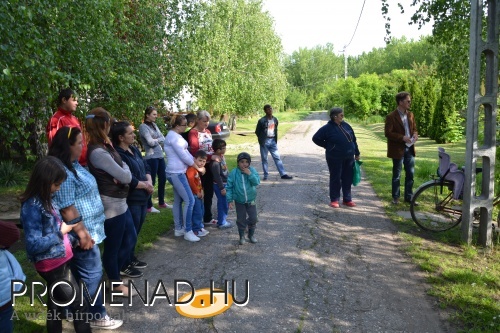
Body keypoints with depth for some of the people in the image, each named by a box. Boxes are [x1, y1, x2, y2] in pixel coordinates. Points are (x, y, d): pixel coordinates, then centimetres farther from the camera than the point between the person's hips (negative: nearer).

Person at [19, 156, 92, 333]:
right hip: (53, 265, -9)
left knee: (56, 302, 22)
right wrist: (60, 232, -18)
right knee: (79, 304, 1)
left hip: (57, 262, 9)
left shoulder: (44, 200, 5)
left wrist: (68, 227, 0)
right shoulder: (32, 207, -22)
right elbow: (35, 245, -25)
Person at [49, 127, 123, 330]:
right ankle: (96, 316, 17)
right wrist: (82, 234, -22)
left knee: (80, 274, 21)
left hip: (87, 229, 10)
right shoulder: (63, 172, -25)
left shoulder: (73, 165, 8)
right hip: (83, 234, -10)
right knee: (92, 274, 2)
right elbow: (67, 208, -26)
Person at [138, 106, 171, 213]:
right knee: (151, 181, -1)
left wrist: (155, 140, -9)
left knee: (162, 179, 14)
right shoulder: (143, 126, -9)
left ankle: (161, 202, 29)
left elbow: (163, 138, 9)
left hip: (160, 156, 8)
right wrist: (159, 140, 1)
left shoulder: (154, 125, 14)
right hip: (151, 157, -8)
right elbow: (151, 142, -16)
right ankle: (149, 206, 10)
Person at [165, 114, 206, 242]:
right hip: (176, 173, -11)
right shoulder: (173, 137, -18)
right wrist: (198, 168, -9)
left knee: (178, 200, 15)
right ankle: (188, 232, -4)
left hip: (177, 172, 11)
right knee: (189, 200, -10)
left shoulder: (175, 135, 15)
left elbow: (185, 152, 14)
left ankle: (178, 229, 23)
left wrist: (197, 163, 4)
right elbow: (183, 156, -19)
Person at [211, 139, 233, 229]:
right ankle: (222, 223, 13)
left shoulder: (221, 156, 5)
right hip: (219, 185, -9)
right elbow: (217, 176, -23)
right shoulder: (216, 161, -25)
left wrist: (226, 184, 21)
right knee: (223, 204, 1)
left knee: (224, 203, 18)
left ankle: (222, 220, 31)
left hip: (225, 183, 10)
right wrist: (222, 188, -19)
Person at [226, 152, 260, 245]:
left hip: (251, 200, 1)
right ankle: (242, 236, 24)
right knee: (241, 219, 7)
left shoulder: (252, 171, -8)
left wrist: (250, 174, -29)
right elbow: (229, 187, -7)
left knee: (253, 218, 7)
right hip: (239, 201, -1)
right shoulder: (233, 173, -12)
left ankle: (251, 234, 29)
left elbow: (257, 182, -18)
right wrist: (230, 200, -9)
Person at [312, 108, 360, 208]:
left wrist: (357, 153, 15)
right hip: (335, 158, -5)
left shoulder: (346, 125, 7)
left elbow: (353, 139, 14)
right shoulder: (327, 128, -9)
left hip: (349, 157, 5)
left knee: (348, 179, 10)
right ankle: (334, 200, 13)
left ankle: (347, 199, 21)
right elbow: (316, 138, -5)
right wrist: (327, 146, -4)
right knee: (335, 179, 2)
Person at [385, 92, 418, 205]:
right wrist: (402, 138, -22)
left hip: (410, 149, 6)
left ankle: (409, 197, 21)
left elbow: (414, 128, 19)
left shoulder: (410, 115, 10)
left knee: (410, 174, 10)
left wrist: (415, 134, -4)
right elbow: (388, 133, -16)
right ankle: (396, 197, 17)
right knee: (397, 175, 6)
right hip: (398, 149, -6)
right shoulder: (391, 117, -11)